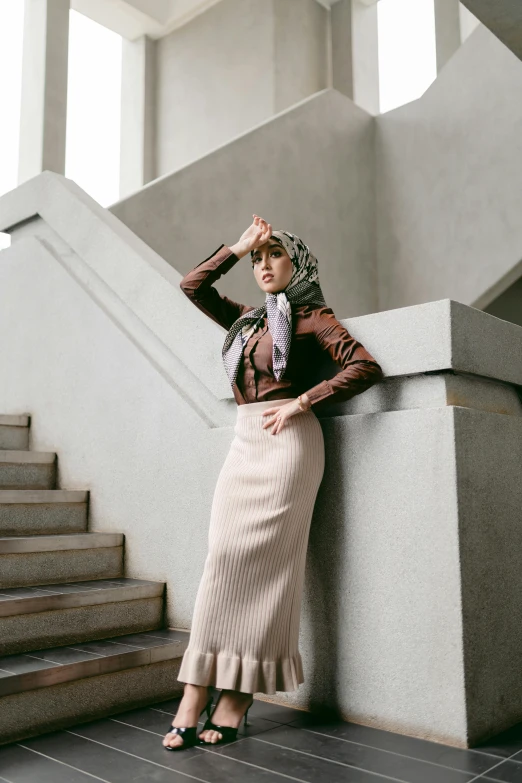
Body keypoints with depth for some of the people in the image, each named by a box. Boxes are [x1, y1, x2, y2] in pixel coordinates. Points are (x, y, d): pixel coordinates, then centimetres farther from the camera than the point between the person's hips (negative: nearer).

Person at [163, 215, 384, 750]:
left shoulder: (311, 317, 4)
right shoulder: (247, 319, 22)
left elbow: (366, 367, -7)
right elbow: (193, 286, 26)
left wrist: (301, 402, -12)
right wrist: (237, 247, 17)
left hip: (286, 443, -6)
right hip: (244, 442, 6)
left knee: (257, 557, -11)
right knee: (223, 557, -3)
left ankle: (235, 700, -5)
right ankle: (195, 698, -3)